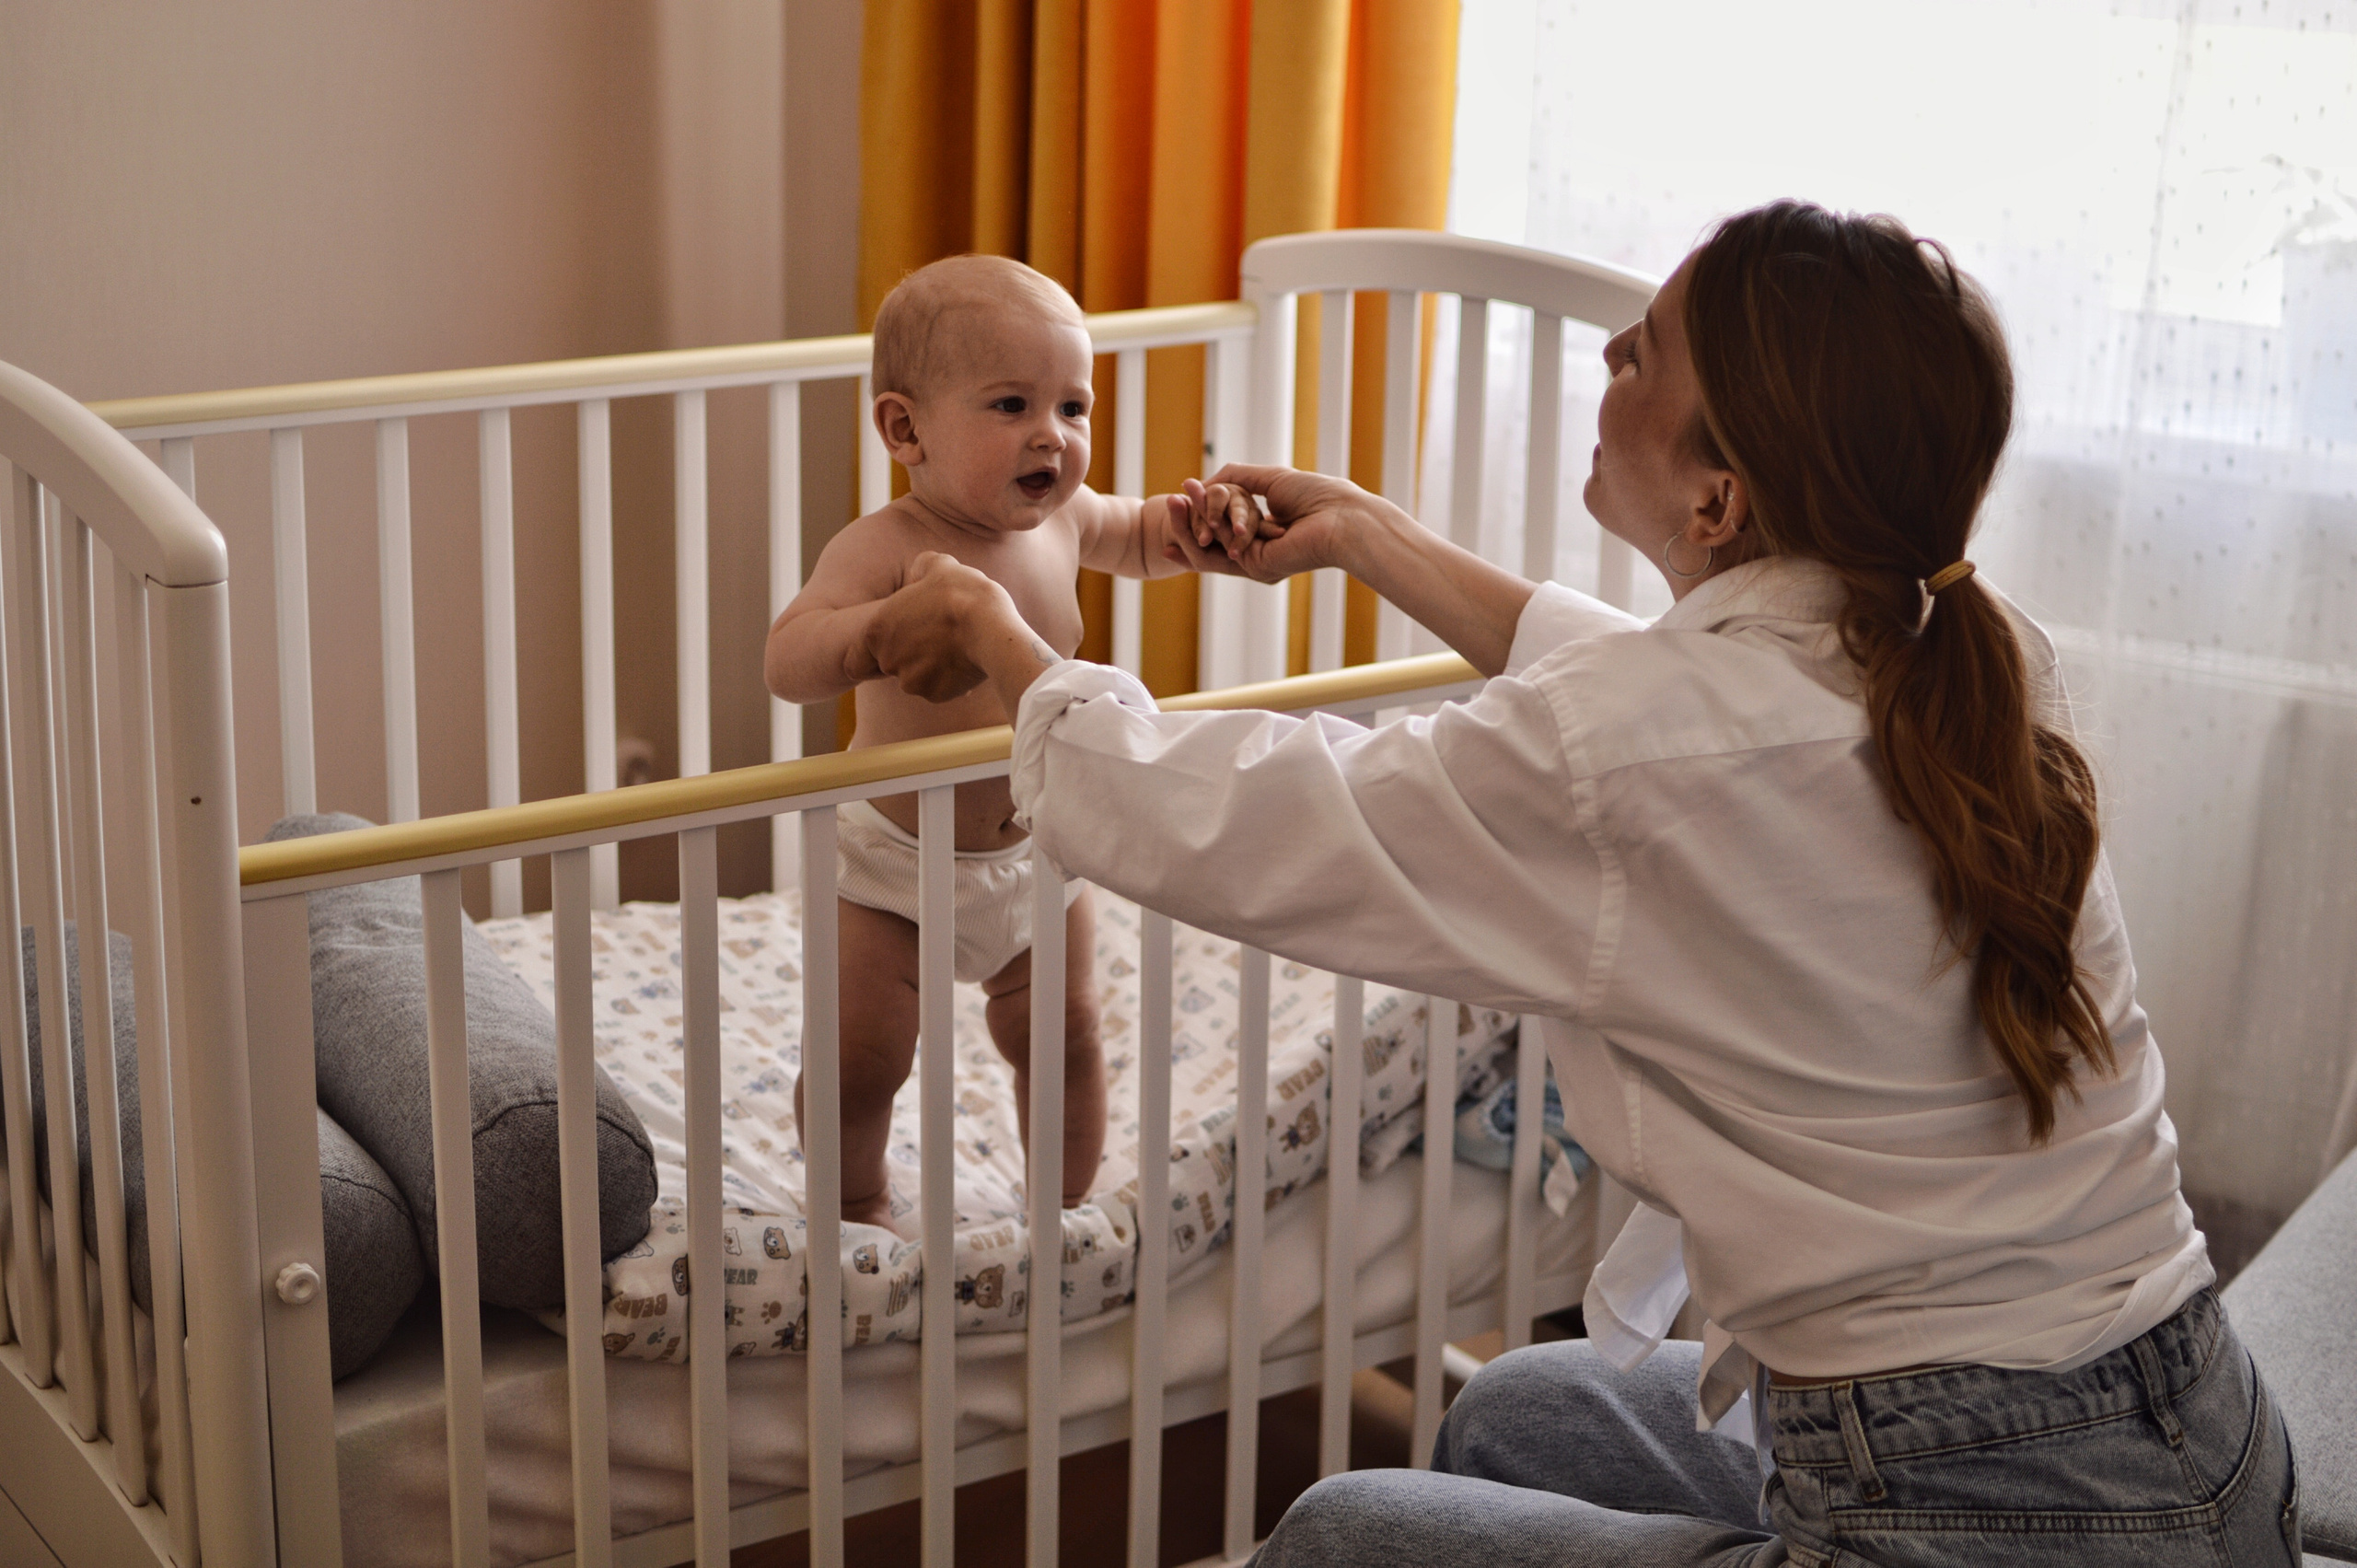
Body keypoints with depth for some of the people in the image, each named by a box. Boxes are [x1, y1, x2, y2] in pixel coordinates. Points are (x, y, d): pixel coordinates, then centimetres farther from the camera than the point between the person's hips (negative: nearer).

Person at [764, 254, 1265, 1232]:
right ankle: (859, 1210, 30)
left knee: (1063, 1038, 12)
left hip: (1036, 855, 5)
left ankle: (1067, 1209, 35)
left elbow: (1138, 539, 16)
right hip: (898, 863, -5)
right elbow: (787, 662, -42)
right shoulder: (884, 549, -28)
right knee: (861, 1060, 2)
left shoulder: (1061, 519, -7)